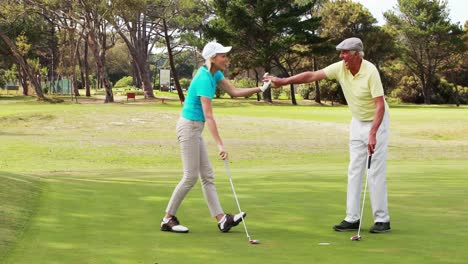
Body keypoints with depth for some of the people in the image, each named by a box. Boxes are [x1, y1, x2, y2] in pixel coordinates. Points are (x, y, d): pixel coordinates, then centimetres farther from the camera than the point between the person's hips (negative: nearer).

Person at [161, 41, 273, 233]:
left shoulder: (214, 73, 6)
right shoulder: (204, 80, -22)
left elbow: (234, 92, 11)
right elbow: (209, 116, -27)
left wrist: (260, 89, 2)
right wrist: (220, 145, -29)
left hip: (195, 128, 10)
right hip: (189, 127, -10)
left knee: (207, 176, 5)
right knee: (190, 176, -6)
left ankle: (222, 219, 4)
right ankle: (168, 219, 3)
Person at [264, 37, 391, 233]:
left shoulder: (370, 71, -27)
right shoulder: (340, 68, -10)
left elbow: (380, 105, -29)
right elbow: (311, 76, -6)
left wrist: (373, 134, -36)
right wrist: (283, 81, -12)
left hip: (377, 121, -6)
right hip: (357, 122, 7)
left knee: (376, 172, -8)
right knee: (354, 171, 4)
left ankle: (382, 219, 0)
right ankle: (352, 218, 6)